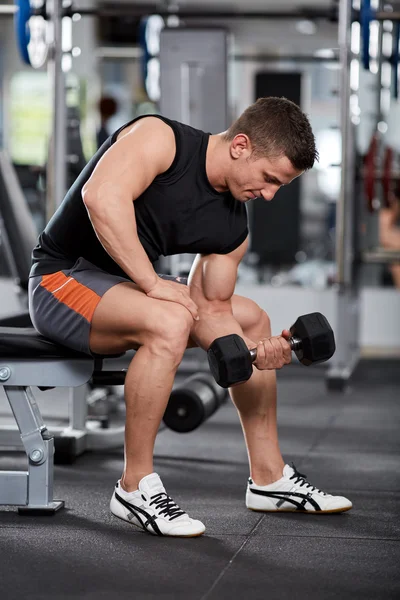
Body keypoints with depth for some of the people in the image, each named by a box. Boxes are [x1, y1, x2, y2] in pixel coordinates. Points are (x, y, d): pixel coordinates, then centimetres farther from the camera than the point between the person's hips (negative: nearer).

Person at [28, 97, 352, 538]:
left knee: (253, 320, 15)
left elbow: (212, 307, 5)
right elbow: (102, 195, -37)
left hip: (120, 287, 9)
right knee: (168, 323, -36)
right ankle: (136, 488, -24)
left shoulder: (233, 229, 2)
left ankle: (270, 478, 20)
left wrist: (252, 351, -16)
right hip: (62, 277, -9)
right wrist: (152, 281, -32)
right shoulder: (159, 138, -21)